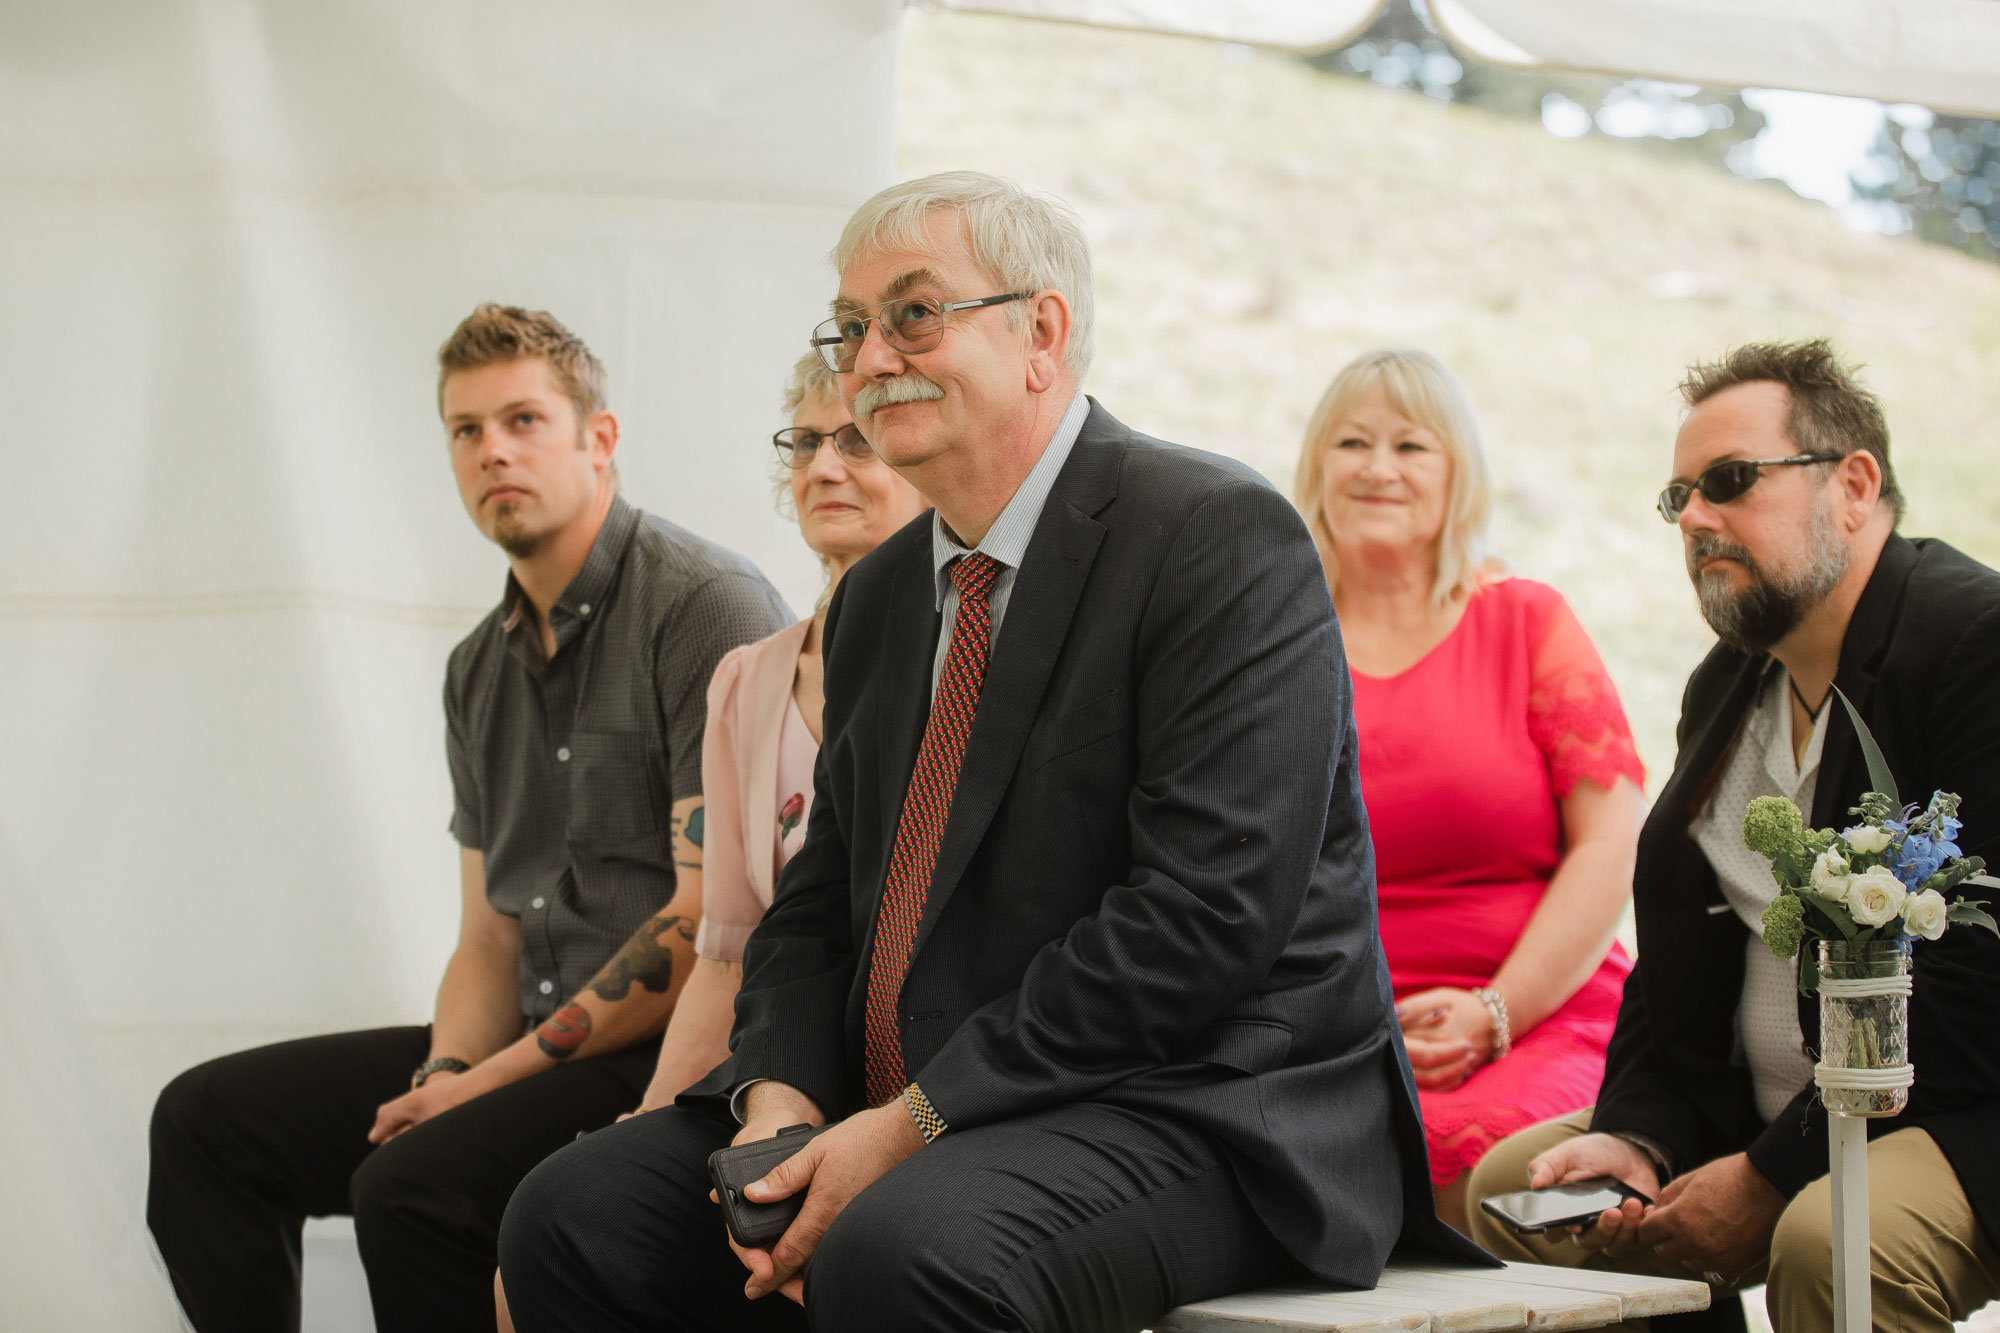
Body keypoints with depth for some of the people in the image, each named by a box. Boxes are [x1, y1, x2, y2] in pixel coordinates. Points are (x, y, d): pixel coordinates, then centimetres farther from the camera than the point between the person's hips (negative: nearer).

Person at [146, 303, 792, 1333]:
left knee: (415, 1186, -30)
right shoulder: (478, 669, 16)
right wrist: (446, 1074, -4)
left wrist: (504, 1073, -14)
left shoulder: (707, 606, -11)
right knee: (207, 1117, 0)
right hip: (534, 1044, 8)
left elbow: (710, 919, -17)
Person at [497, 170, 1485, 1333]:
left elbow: (1206, 915, -20)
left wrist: (918, 1120, -20)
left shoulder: (1223, 538, -11)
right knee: (573, 1214, -7)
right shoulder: (880, 596, 16)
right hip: (904, 1118, 8)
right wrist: (780, 1097, -5)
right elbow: (820, 902, 17)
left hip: (1196, 1114, -8)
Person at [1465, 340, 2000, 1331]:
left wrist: (1770, 1175, -21)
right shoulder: (1725, 689, 13)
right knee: (1510, 1185, 3)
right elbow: (1678, 956, 14)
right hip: (1763, 1117, 8)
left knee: (1828, 1233, -35)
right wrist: (1632, 1138, -6)